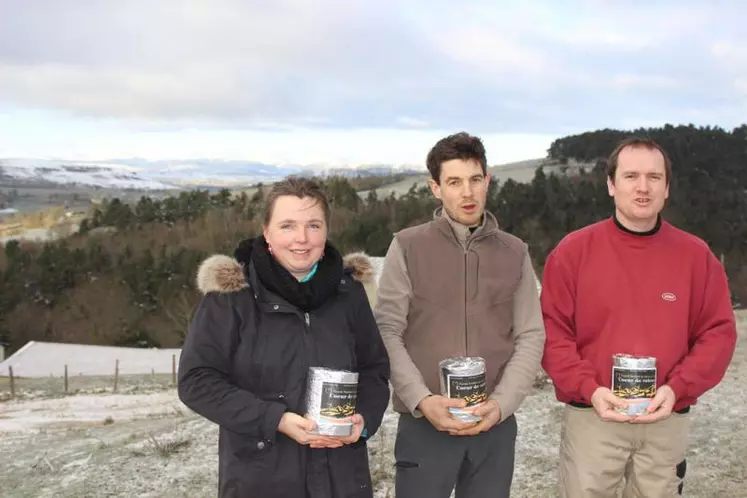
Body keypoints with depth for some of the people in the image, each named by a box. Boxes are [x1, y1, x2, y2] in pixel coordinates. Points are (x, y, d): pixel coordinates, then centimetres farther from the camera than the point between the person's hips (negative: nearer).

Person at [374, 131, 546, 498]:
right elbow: (387, 332, -4)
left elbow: (531, 336, 4)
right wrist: (421, 400, -16)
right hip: (423, 423, -2)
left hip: (496, 424, 2)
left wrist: (501, 403, -9)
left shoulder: (514, 253, 8)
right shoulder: (407, 247, 0)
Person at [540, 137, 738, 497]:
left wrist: (677, 389, -13)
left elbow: (718, 332, 1)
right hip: (591, 417, -2)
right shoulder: (573, 249, -3)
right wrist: (589, 389, -17)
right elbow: (552, 331, -4)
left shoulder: (696, 255, 2)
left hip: (668, 420, 2)